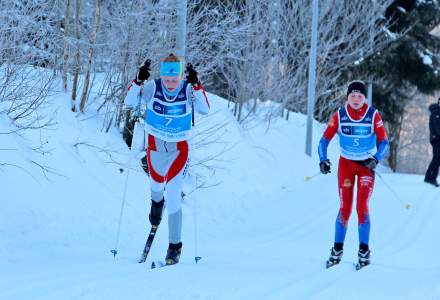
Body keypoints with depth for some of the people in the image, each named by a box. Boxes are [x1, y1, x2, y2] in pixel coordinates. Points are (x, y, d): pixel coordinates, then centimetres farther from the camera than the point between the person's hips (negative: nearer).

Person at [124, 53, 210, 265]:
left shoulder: (188, 89, -18)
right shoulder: (152, 87, -17)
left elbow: (204, 110, -29)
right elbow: (129, 103, -22)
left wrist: (195, 85, -39)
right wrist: (139, 81, -35)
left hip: (179, 149, -2)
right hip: (155, 146, 2)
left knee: (173, 197, -8)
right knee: (157, 185, 25)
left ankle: (175, 246, 3)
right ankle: (157, 202, 64)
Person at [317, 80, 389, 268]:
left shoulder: (373, 115, -14)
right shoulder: (339, 116, -11)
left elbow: (384, 143, -13)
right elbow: (324, 140, -7)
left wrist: (375, 159, -31)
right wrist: (323, 160, -23)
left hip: (366, 165, -1)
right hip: (345, 163, 1)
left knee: (362, 207, -9)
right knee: (345, 208, -4)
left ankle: (364, 251, 2)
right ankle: (337, 250, 9)